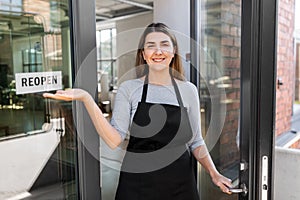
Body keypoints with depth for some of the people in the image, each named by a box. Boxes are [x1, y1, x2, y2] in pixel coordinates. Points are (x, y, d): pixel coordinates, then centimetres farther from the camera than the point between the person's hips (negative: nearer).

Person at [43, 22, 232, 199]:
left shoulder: (189, 90, 0)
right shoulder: (129, 89, -6)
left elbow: (195, 141, 7)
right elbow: (114, 140, -16)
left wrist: (214, 174, -3)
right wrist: (86, 99, -24)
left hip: (181, 183, 2)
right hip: (137, 183, -1)